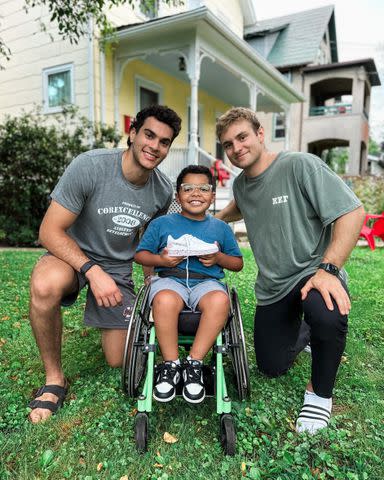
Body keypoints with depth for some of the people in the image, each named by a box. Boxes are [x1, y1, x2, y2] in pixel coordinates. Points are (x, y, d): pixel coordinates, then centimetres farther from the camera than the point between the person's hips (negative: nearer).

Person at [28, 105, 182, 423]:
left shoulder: (163, 191, -8)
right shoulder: (89, 167, -23)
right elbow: (50, 231, -21)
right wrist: (92, 270, -32)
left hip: (118, 267, 3)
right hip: (73, 255, -3)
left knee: (119, 361, 3)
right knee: (45, 285, -40)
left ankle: (113, 322, 39)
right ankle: (54, 379, -14)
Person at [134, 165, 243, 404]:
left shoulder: (221, 228, 17)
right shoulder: (161, 223, 13)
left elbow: (238, 263, 19)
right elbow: (140, 255, 13)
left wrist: (219, 258, -2)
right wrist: (160, 259, -7)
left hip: (206, 281, 1)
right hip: (170, 279, -1)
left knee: (220, 300, -35)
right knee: (165, 300, -37)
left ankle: (194, 362, -19)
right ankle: (171, 364, -16)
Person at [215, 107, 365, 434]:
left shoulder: (300, 165, -17)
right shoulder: (240, 184, 4)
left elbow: (353, 213, -23)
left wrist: (328, 269, -30)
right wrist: (216, 219, 17)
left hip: (314, 272, -5)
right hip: (272, 287, 6)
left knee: (328, 316, -40)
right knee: (272, 368, 12)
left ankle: (320, 393, -9)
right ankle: (302, 333, 44)